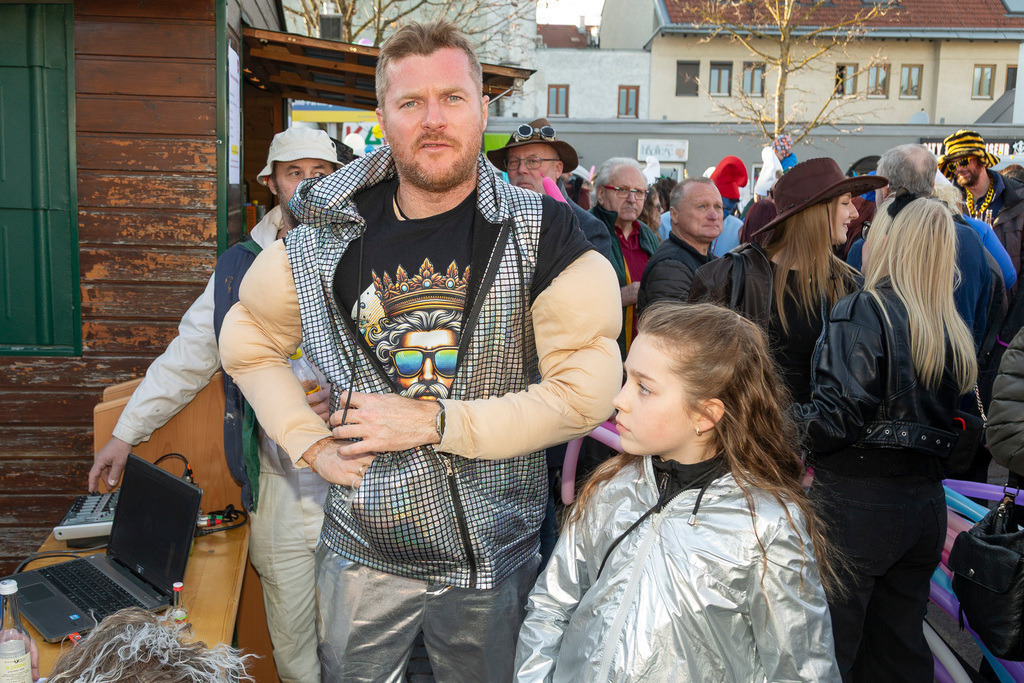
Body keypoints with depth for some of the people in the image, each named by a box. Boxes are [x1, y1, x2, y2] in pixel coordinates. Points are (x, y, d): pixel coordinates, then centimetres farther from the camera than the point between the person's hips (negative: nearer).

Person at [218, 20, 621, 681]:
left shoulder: (541, 232, -12)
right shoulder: (326, 233, -5)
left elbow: (588, 391, -16)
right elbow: (247, 340, 9)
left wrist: (434, 422, -19)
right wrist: (311, 442, -4)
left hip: (492, 553, -1)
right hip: (363, 548, 2)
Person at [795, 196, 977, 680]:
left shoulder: (861, 312, -14)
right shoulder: (953, 331, 8)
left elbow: (838, 418, -20)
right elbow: (952, 419, 13)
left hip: (856, 505, -7)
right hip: (926, 504, 7)